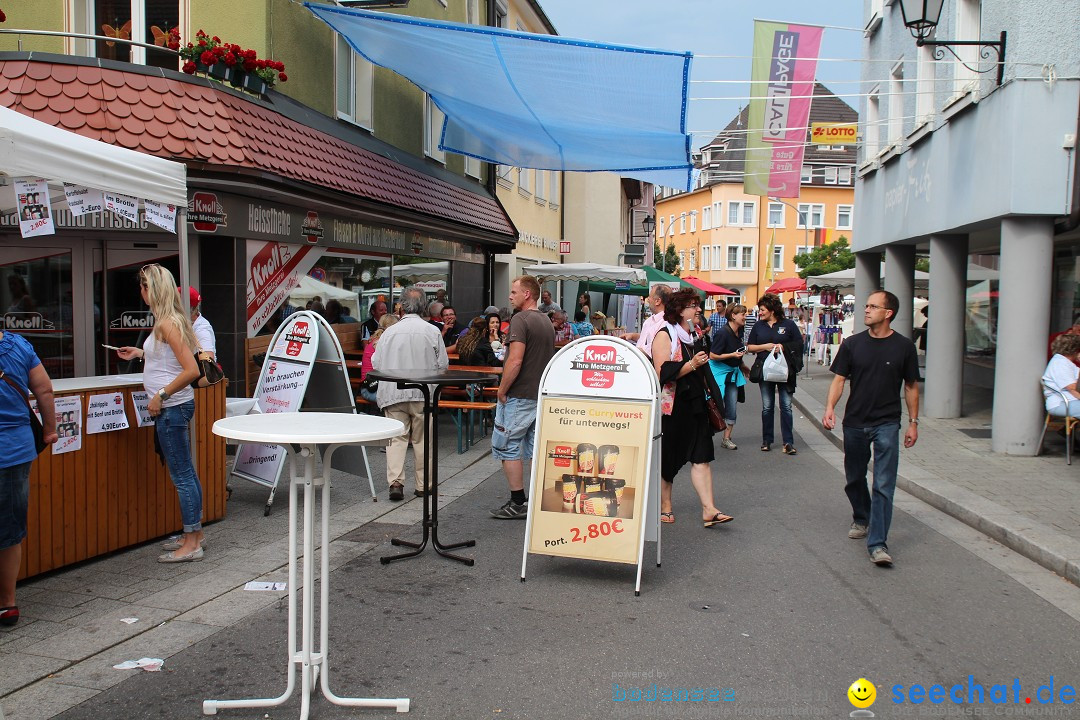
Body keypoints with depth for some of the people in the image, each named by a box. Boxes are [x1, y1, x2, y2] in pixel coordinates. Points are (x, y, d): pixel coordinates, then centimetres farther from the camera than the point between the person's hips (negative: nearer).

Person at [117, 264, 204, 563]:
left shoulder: (167, 323, -17)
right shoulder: (170, 320, 12)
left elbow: (192, 370, -23)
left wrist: (161, 395, -19)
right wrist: (141, 353, 28)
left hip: (172, 407, -10)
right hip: (173, 406, 10)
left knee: (182, 475, -4)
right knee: (185, 473, 15)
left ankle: (191, 544, 3)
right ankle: (194, 534, 25)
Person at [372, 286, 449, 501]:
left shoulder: (389, 331, 1)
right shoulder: (433, 332, -2)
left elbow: (375, 363, 5)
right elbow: (443, 365, 1)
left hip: (393, 393, 0)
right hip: (423, 394, 0)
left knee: (397, 437, 3)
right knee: (422, 439, 9)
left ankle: (395, 481, -12)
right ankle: (422, 485, 15)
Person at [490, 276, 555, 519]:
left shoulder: (520, 319, -14)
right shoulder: (547, 321, 14)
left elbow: (515, 361, -23)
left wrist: (502, 390, -13)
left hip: (519, 396, -9)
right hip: (541, 395, 9)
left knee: (507, 447, -1)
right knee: (536, 448, 11)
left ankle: (518, 503, 1)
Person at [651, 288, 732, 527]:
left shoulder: (693, 334, 15)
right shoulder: (665, 335, -9)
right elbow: (663, 373, -20)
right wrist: (692, 364, -23)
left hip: (693, 404, 7)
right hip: (671, 406, -7)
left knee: (701, 456, -2)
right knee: (667, 457, 6)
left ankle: (709, 510, -5)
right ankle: (665, 506, 20)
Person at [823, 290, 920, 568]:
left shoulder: (904, 347, -1)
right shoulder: (852, 344, 1)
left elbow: (911, 386, 6)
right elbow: (839, 378, 2)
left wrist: (913, 422, 6)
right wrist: (830, 407, -14)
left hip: (887, 424, -2)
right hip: (854, 422, 2)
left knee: (884, 485, -9)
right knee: (854, 479, 16)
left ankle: (878, 544, -8)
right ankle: (861, 520, 41)